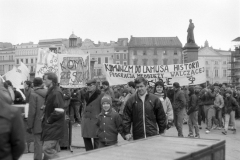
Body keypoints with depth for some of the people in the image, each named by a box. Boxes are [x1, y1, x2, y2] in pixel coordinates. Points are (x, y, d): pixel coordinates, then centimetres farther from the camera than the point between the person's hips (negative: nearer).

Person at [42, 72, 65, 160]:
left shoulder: (56, 93, -18)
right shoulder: (51, 91, 14)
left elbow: (59, 112, -25)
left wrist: (49, 120, -15)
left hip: (53, 127, -10)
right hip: (51, 126, 10)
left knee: (47, 149, -13)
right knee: (52, 150, 15)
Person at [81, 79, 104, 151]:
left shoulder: (101, 95, -8)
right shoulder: (87, 95, 13)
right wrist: (83, 115, 16)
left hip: (96, 120, -7)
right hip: (86, 119, 7)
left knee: (96, 138, 0)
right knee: (86, 137, 11)